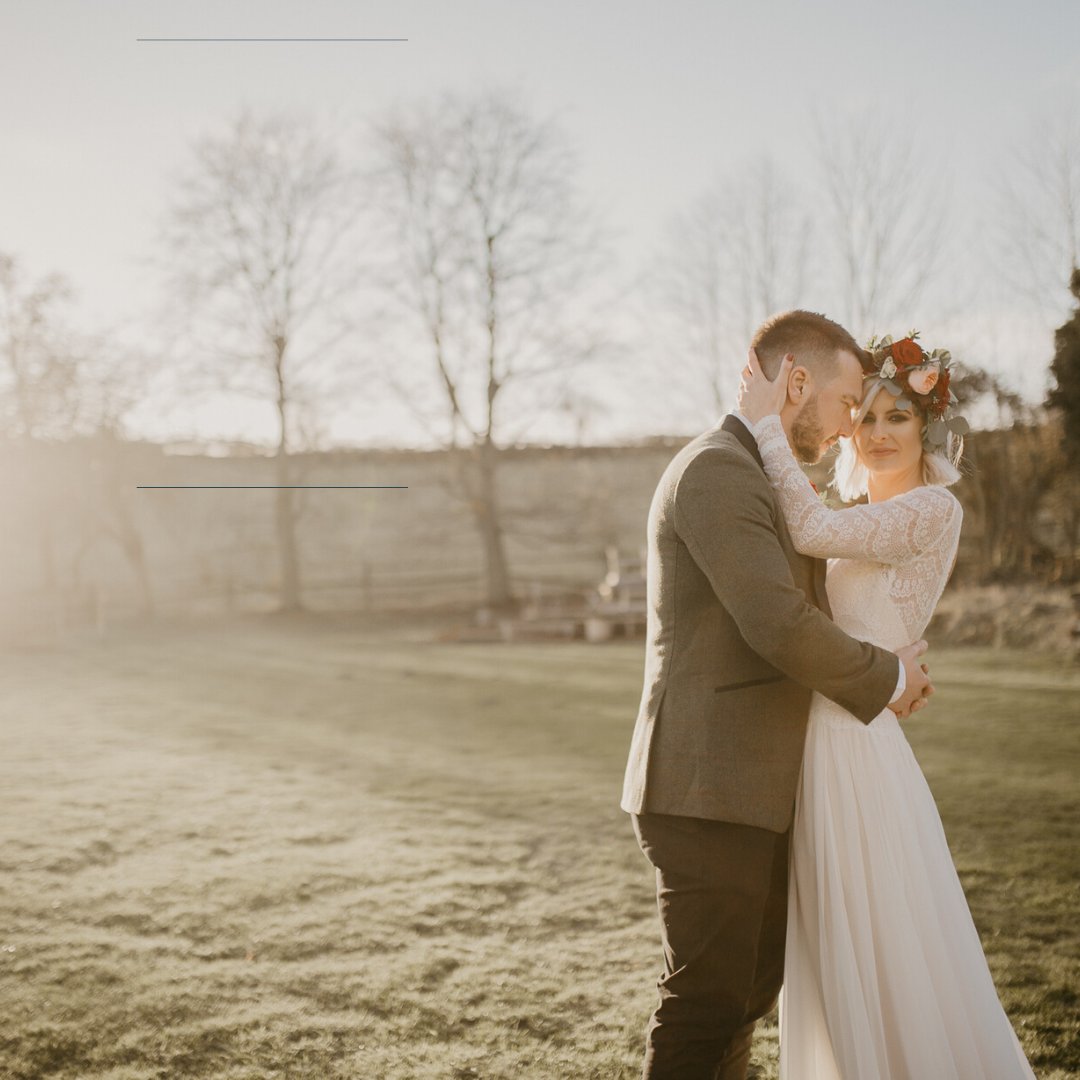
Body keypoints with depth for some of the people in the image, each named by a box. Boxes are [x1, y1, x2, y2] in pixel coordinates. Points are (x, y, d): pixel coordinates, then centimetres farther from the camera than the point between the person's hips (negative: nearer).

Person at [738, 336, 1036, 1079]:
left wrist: (767, 425, -14)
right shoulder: (859, 529, 18)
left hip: (857, 750, -8)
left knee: (888, 960, -1)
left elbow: (815, 531, -21)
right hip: (813, 746, 9)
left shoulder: (934, 508, -8)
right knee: (833, 969, 15)